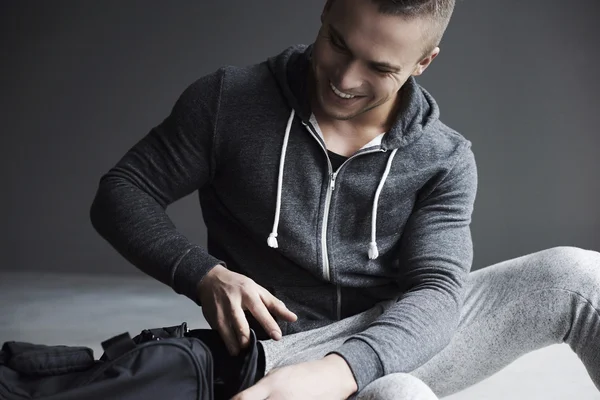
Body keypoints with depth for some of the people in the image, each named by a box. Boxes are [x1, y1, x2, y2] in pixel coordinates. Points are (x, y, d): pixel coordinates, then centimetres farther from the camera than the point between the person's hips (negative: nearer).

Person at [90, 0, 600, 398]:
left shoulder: (445, 161, -3)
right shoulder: (227, 101, -5)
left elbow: (436, 291, -14)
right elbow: (120, 192, 2)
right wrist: (204, 274, -17)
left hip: (391, 347, 3)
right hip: (280, 353, -3)